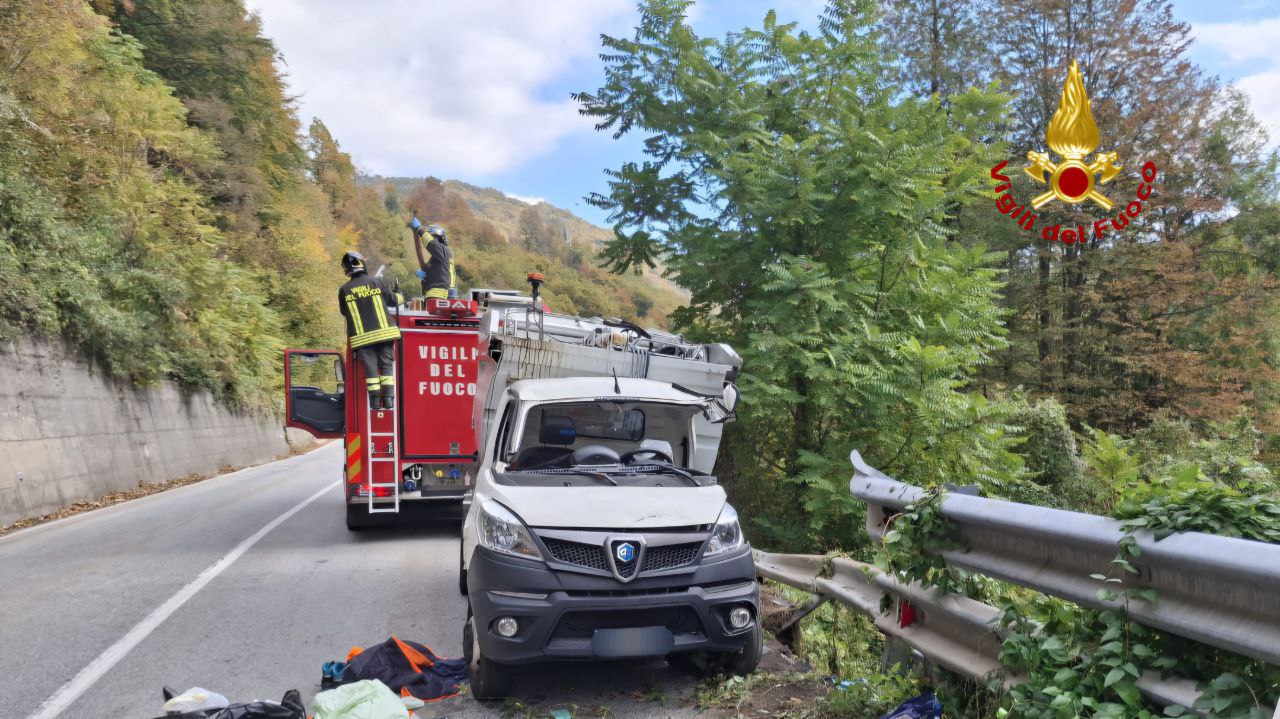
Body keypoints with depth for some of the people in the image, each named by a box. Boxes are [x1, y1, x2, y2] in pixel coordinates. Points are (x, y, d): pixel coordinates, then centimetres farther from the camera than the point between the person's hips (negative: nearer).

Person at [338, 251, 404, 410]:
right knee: (386, 365, 5)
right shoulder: (378, 282, 0)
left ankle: (375, 400, 1)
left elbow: (344, 312, 15)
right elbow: (392, 300, 8)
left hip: (361, 336, 0)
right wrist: (401, 297, 31)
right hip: (384, 331, 0)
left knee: (370, 367, 4)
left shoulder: (344, 290, 2)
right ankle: (388, 398, -2)